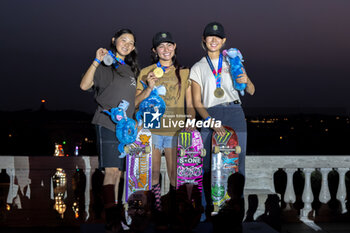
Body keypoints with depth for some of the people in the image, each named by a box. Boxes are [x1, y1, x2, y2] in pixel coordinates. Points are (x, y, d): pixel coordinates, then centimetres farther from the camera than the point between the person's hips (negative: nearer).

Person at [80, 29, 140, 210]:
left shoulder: (132, 70, 20)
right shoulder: (104, 66, 2)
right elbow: (84, 85, -14)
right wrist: (96, 62, -18)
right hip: (107, 123, -6)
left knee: (118, 171, 5)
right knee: (111, 170, -15)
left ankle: (114, 207, 9)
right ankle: (109, 205, -15)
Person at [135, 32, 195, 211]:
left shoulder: (184, 73, 11)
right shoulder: (146, 73, 7)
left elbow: (190, 106, 12)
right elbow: (136, 103, 5)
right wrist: (149, 89, -11)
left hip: (176, 131, 1)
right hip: (152, 130, -1)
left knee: (175, 175, 0)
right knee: (153, 173, 0)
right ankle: (156, 208, 12)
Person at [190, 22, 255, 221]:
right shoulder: (197, 68, 11)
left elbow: (251, 91, 11)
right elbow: (197, 102, 3)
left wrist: (246, 81, -13)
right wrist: (210, 122, -15)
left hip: (235, 115, 1)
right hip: (209, 117, -1)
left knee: (237, 165, -3)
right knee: (208, 165, -8)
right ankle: (206, 210, 1)